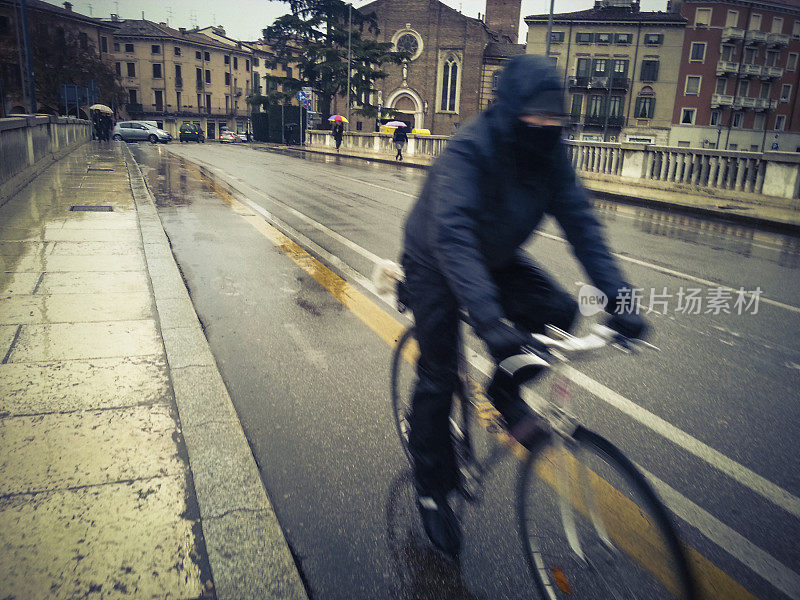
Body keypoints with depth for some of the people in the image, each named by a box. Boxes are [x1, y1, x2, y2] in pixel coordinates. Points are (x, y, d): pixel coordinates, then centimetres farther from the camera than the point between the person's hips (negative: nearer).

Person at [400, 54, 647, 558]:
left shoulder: (550, 153, -14)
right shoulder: (469, 151, -32)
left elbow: (581, 223, -17)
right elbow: (451, 235, -45)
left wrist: (619, 298, -29)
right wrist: (488, 319, -57)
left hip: (497, 257, 6)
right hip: (435, 262, -5)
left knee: (559, 312, -17)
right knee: (439, 376, -5)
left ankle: (505, 390, 10)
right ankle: (433, 492, 15)